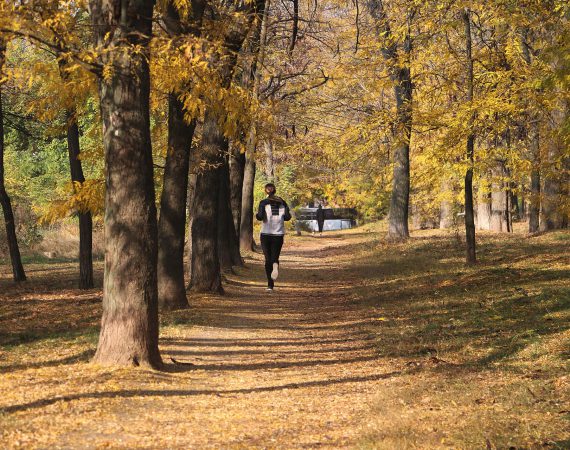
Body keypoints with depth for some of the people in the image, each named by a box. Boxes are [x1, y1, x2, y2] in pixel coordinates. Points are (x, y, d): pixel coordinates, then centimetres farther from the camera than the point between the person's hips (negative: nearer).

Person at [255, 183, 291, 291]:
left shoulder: (263, 203, -4)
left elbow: (260, 217, -15)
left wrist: (257, 215, 6)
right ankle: (275, 265, -28)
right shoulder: (281, 202, 5)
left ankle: (270, 285, 1)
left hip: (266, 233, -2)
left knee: (268, 259, 6)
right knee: (275, 257, 11)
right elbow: (288, 217, 2)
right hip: (279, 234, 2)